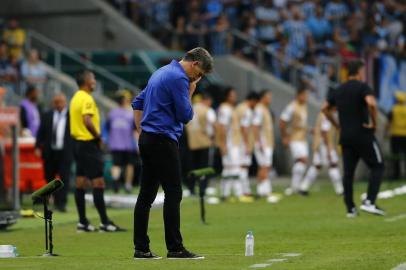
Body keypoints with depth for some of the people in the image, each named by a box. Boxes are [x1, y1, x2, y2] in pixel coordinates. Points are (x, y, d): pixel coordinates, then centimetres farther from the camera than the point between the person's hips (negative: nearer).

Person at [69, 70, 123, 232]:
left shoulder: (76, 98, 14)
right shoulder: (86, 99, -15)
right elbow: (87, 121, -27)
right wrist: (98, 136, -15)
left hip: (78, 142, 10)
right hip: (89, 144, -10)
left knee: (81, 183, 8)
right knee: (98, 183, -8)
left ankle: (82, 222, 10)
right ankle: (104, 223, -8)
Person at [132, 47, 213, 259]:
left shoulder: (161, 73, 17)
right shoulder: (179, 78, -13)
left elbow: (138, 103, 22)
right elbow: (185, 116, -13)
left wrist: (143, 132, 19)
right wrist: (190, 93, 2)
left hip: (147, 140, 9)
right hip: (163, 142, -9)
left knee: (146, 195, 7)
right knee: (173, 194, -6)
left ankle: (141, 248, 6)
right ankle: (175, 248, -6)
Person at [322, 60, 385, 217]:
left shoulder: (338, 90, 12)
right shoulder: (363, 87, -9)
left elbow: (325, 108, 18)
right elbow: (371, 104, -27)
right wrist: (374, 123, -15)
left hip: (345, 137, 6)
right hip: (363, 135, -6)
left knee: (348, 172, 9)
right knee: (377, 167, 4)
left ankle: (350, 208, 8)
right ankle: (369, 202, -10)